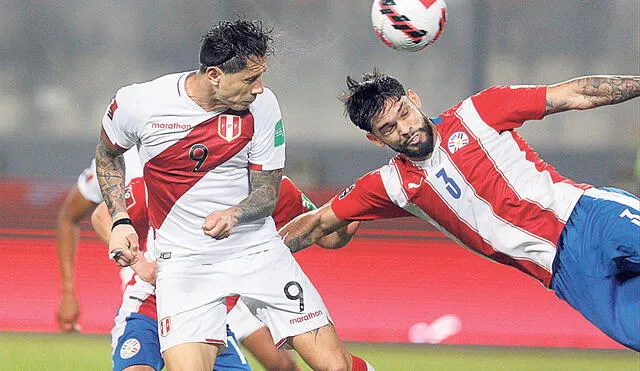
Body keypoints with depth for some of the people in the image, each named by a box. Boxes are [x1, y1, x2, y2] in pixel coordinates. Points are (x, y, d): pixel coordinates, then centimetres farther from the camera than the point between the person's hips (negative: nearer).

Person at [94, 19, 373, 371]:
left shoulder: (261, 105, -10)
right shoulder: (137, 104, -12)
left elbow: (267, 191, -3)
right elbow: (107, 154, 10)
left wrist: (234, 215, -25)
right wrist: (120, 222, -2)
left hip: (258, 250, 1)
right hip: (183, 259, -1)